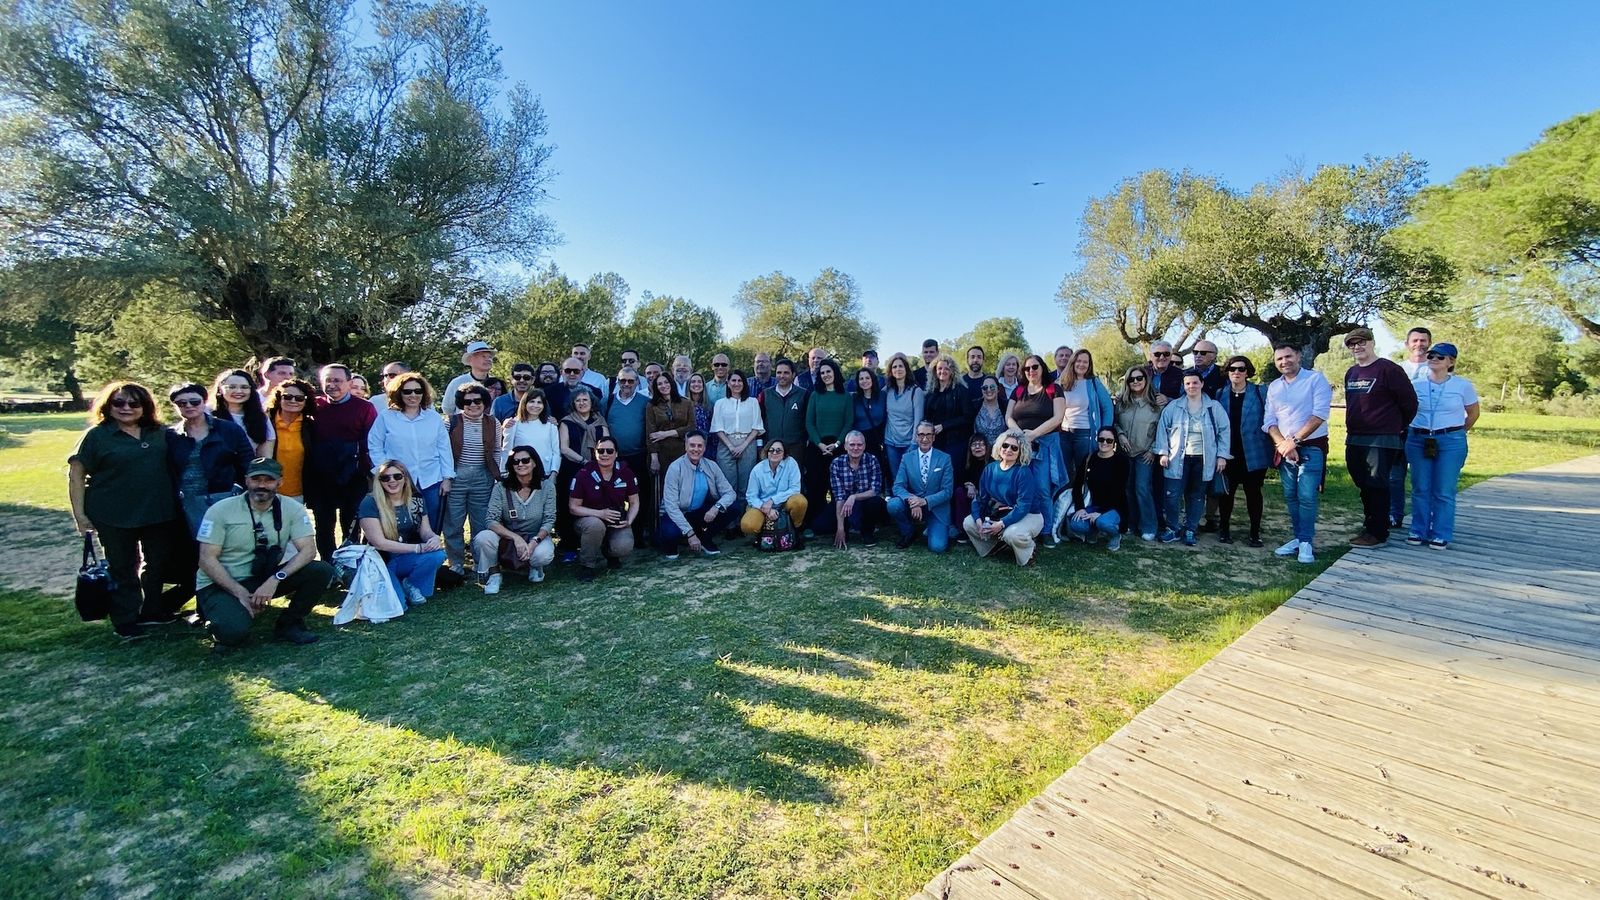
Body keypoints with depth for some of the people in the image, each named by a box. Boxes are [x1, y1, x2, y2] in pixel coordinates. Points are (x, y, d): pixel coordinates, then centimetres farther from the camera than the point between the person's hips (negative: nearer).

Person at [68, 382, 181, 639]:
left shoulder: (159, 433, 4)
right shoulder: (97, 435, -5)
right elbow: (76, 474, -4)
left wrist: (175, 501, 9)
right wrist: (80, 515, -9)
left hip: (158, 513, 3)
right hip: (115, 517, -3)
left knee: (160, 563, 13)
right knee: (123, 569, 8)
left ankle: (152, 610, 30)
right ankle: (126, 621, 20)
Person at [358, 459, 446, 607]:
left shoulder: (416, 501, 3)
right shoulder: (370, 503, -11)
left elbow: (426, 531, 3)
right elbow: (379, 542, -16)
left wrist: (434, 538, -23)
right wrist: (418, 548, -22)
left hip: (406, 560, 4)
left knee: (438, 555, -29)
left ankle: (410, 585, -2)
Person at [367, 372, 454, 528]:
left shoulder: (435, 418, 7)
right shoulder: (386, 417, 2)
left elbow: (444, 449, 7)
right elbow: (375, 447, 4)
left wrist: (447, 478, 2)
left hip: (432, 482, 1)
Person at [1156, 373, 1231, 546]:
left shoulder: (1214, 407, 3)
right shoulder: (1173, 407, 2)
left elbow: (1224, 431, 5)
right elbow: (1162, 429, 4)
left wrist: (1222, 455, 0)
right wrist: (1163, 453, -2)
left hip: (1203, 460, 1)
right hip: (1179, 459, -1)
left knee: (1197, 496, 9)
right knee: (1173, 495, -5)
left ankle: (1190, 530, 19)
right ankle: (1171, 528, 10)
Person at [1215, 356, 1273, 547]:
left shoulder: (1261, 393, -1)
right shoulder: (1220, 394, 5)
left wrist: (1273, 446, -9)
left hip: (1253, 453, -1)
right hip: (1227, 453, 2)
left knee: (1253, 492, 7)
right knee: (1226, 491, 8)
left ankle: (1255, 532, 17)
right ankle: (1224, 528, 21)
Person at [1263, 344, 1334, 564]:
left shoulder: (1315, 379, -5)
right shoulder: (1273, 387, 10)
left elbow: (1319, 415, -13)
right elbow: (1269, 421, 6)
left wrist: (1294, 440, -14)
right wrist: (1282, 444, -9)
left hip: (1311, 447, -5)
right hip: (1284, 449, 5)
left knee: (1307, 496, -9)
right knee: (1291, 496, 8)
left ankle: (1306, 543, -1)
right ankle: (1298, 538, 16)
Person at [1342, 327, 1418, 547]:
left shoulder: (1388, 369, -9)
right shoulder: (1351, 373, 14)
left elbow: (1409, 401, -7)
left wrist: (1398, 428, 2)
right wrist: (1352, 431, 16)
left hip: (1381, 440, -7)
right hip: (1354, 440, 8)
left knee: (1377, 487, -3)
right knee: (1364, 486, 14)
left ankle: (1378, 533, 3)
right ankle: (1369, 527, 25)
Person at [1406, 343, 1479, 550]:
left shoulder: (1462, 385, 0)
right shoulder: (1415, 384, 2)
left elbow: (1473, 414, 12)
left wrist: (1457, 433, 14)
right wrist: (1420, 431, 10)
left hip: (1451, 442, -1)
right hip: (1418, 441, 1)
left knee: (1444, 491, 0)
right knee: (1420, 489, 5)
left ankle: (1441, 535, 8)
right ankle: (1418, 531, 14)